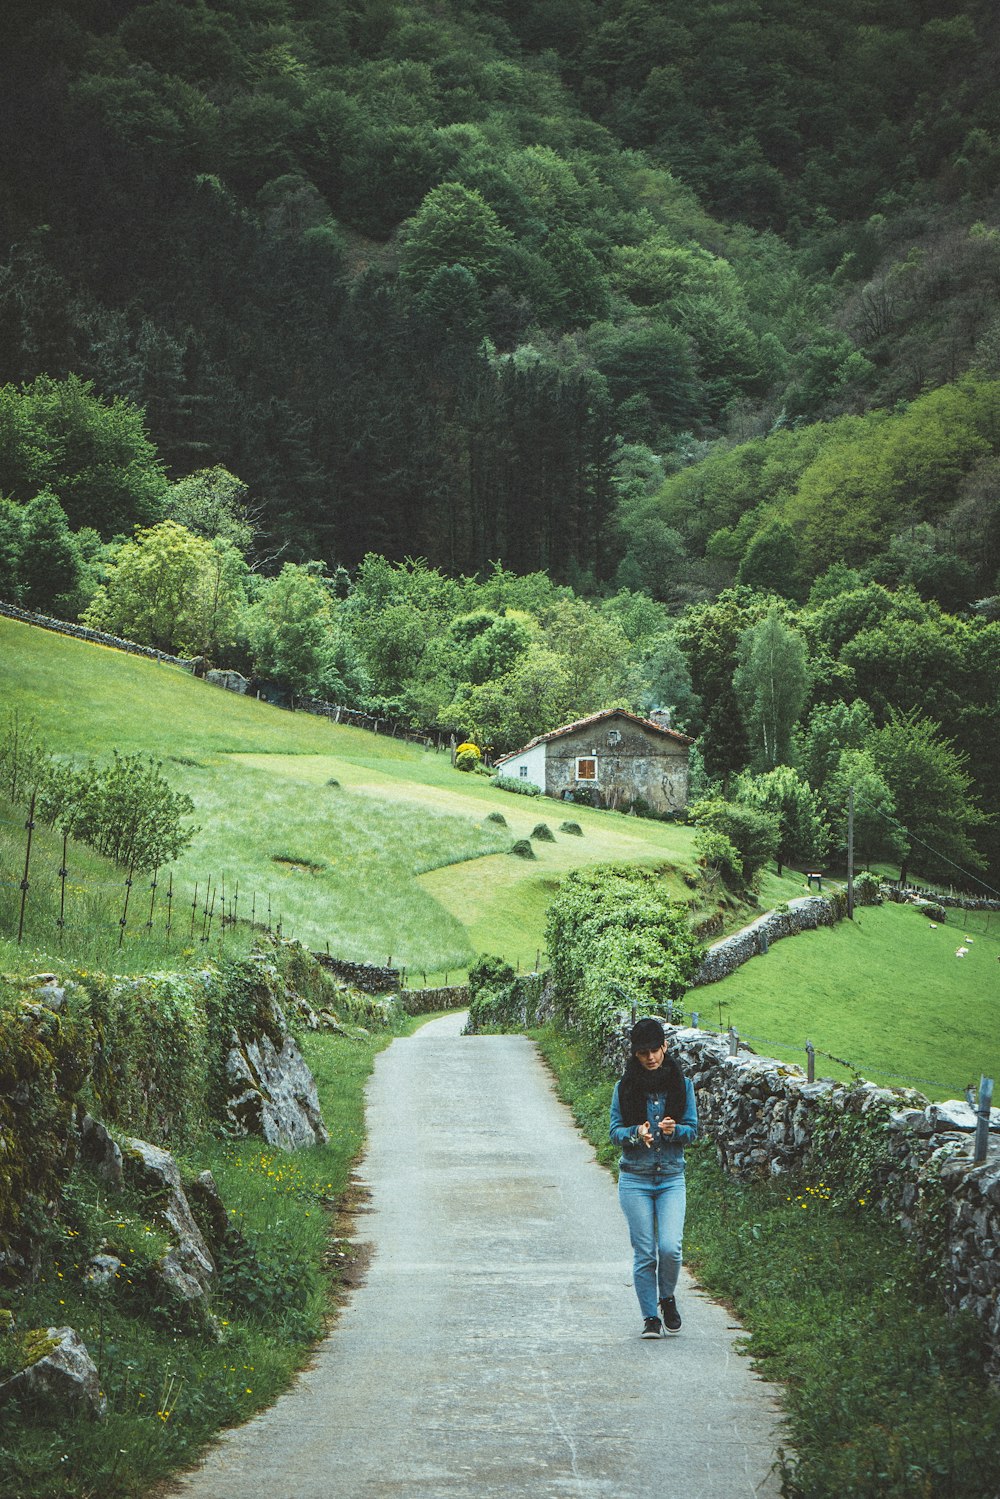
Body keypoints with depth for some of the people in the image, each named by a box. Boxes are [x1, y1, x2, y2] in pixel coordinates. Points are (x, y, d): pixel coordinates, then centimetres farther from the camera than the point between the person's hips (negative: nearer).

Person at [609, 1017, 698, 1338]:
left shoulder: (681, 1084, 2)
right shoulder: (625, 1087, 0)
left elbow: (693, 1129, 4)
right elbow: (615, 1131, 0)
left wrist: (675, 1129, -18)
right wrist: (637, 1133, -21)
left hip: (672, 1178, 1)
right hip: (635, 1179, 0)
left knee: (670, 1247, -12)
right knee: (644, 1253, -1)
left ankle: (667, 1297, 17)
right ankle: (650, 1317, 13)